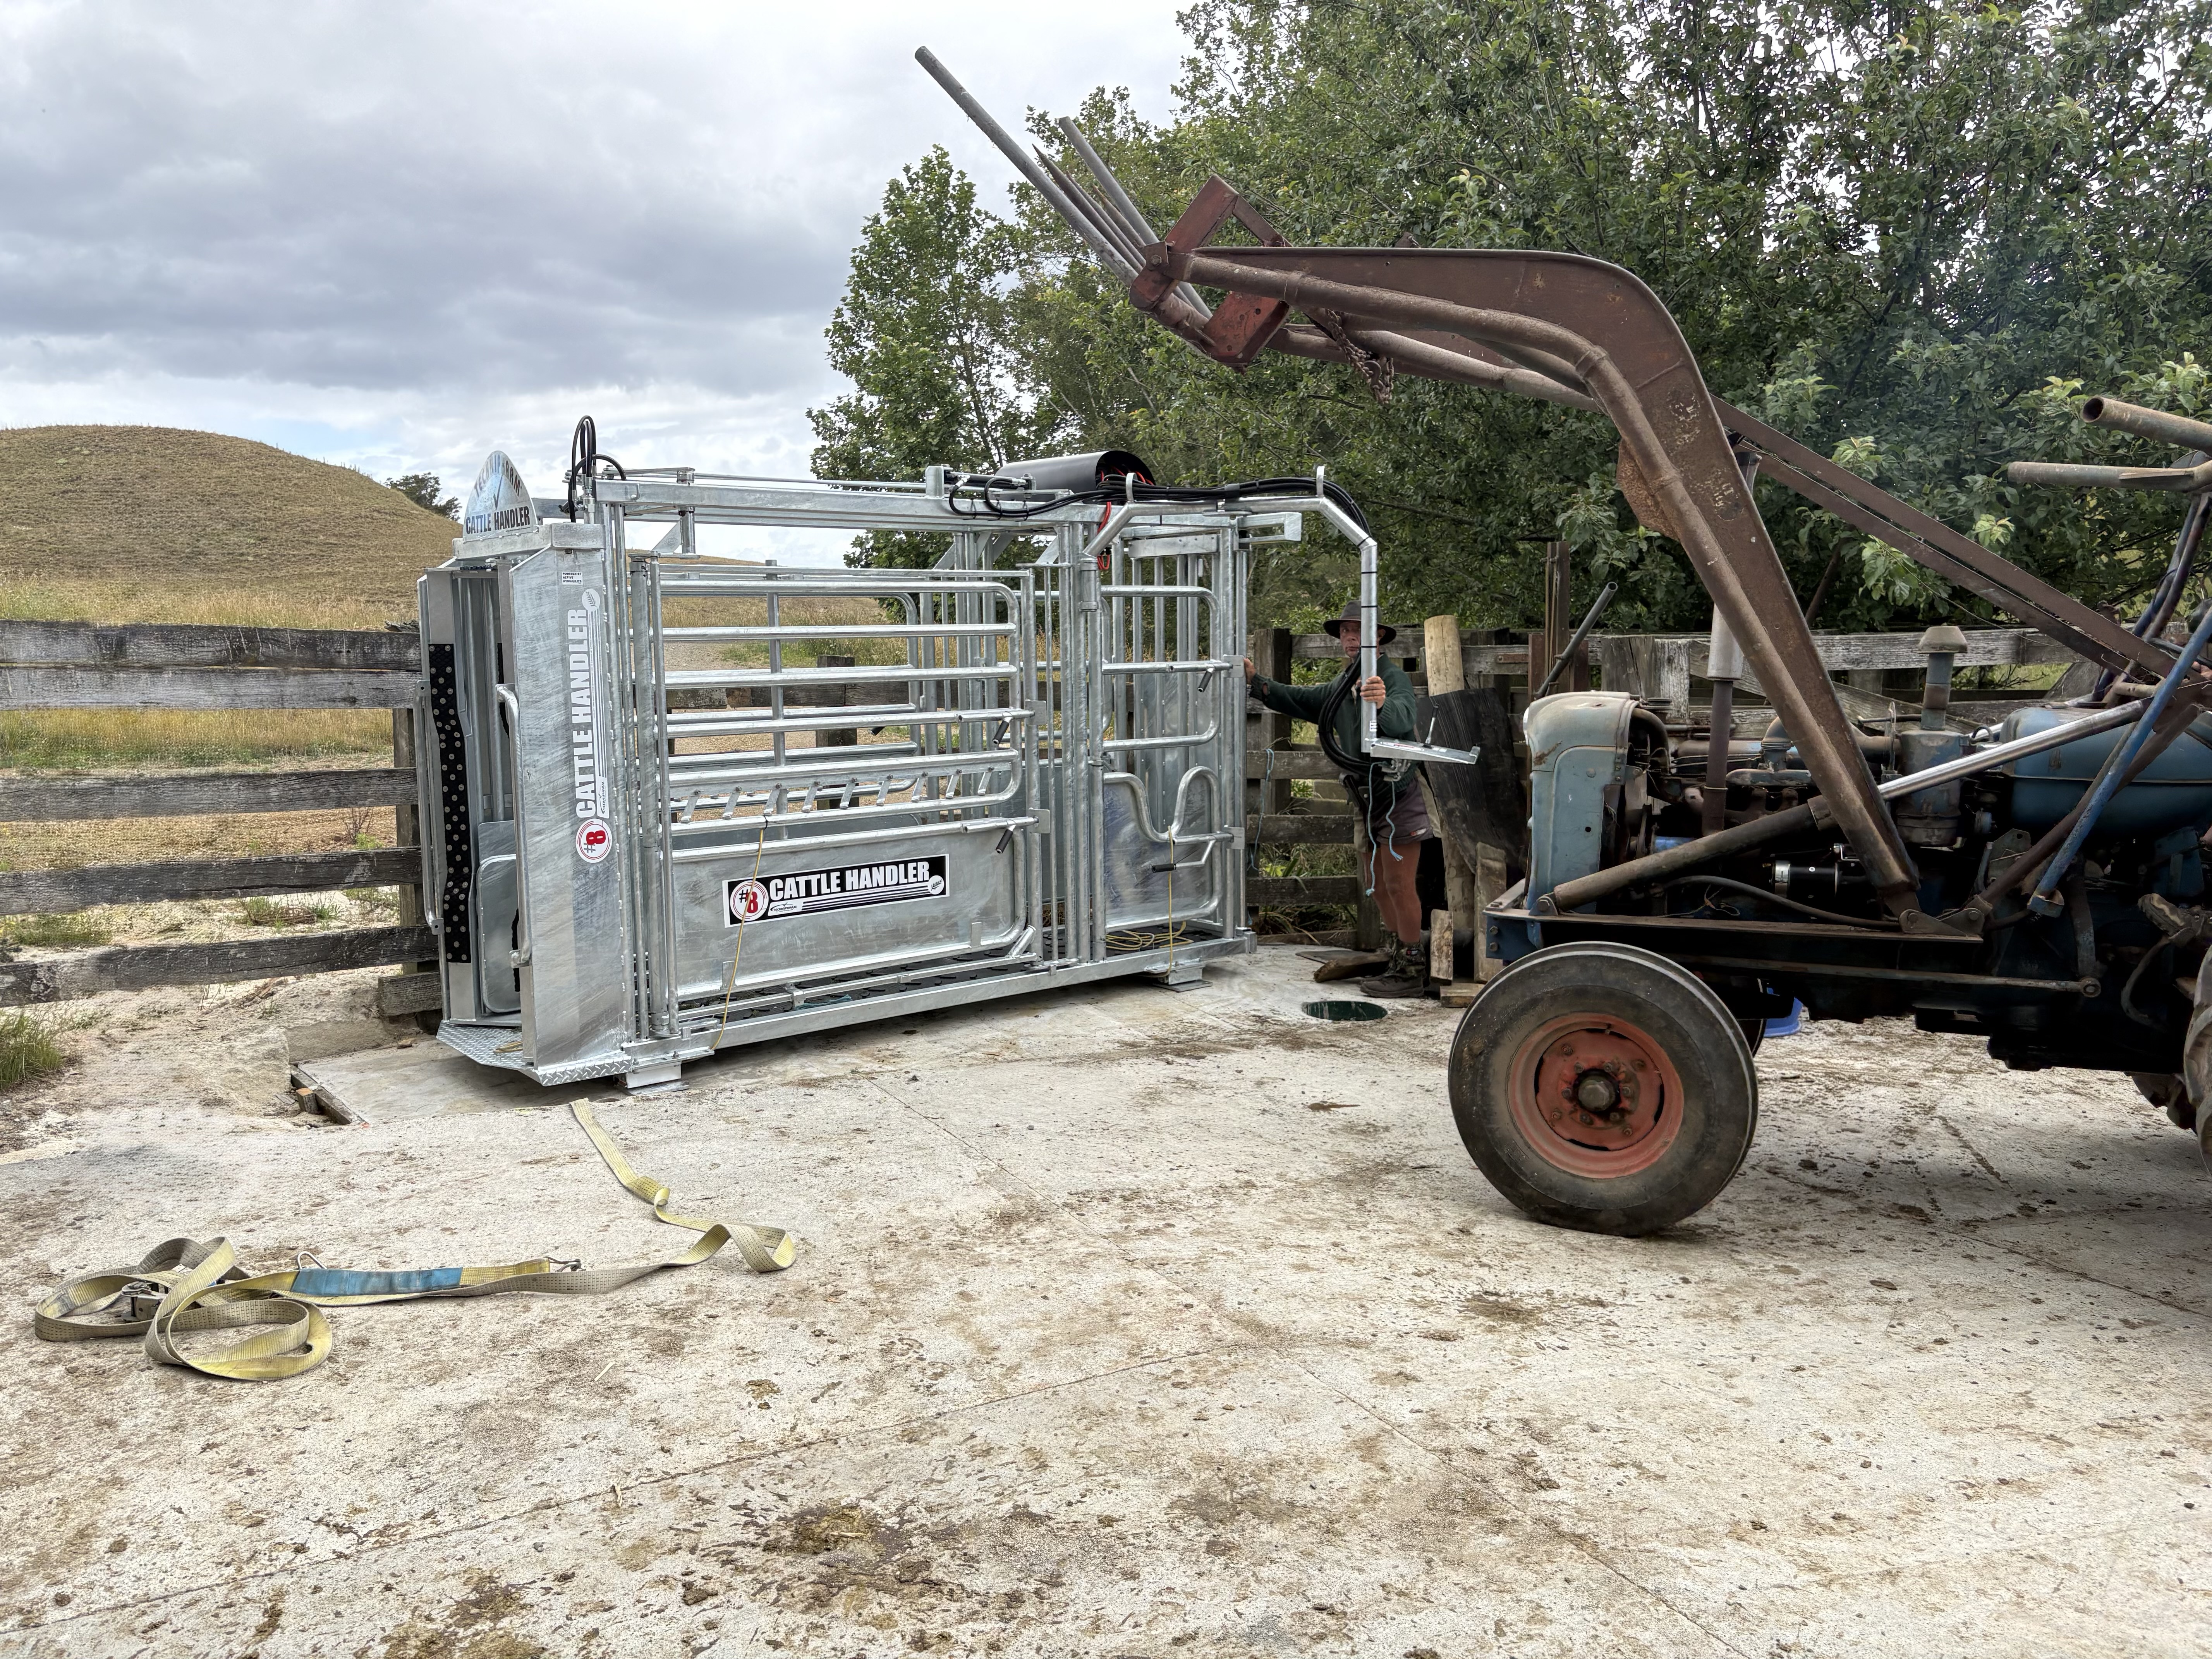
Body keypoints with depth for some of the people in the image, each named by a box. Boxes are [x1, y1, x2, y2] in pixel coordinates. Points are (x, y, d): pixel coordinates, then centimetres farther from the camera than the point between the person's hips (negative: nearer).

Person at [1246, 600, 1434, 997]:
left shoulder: (1394, 677, -14)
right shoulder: (1342, 686, 16)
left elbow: (1401, 720, -34)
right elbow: (1298, 700, 16)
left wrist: (1384, 703, -56)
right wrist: (1256, 680, 4)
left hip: (1397, 793, -9)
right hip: (1368, 796, 9)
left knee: (1399, 883, -7)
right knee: (1376, 881, 15)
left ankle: (1411, 970, 0)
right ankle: (1401, 957, 26)